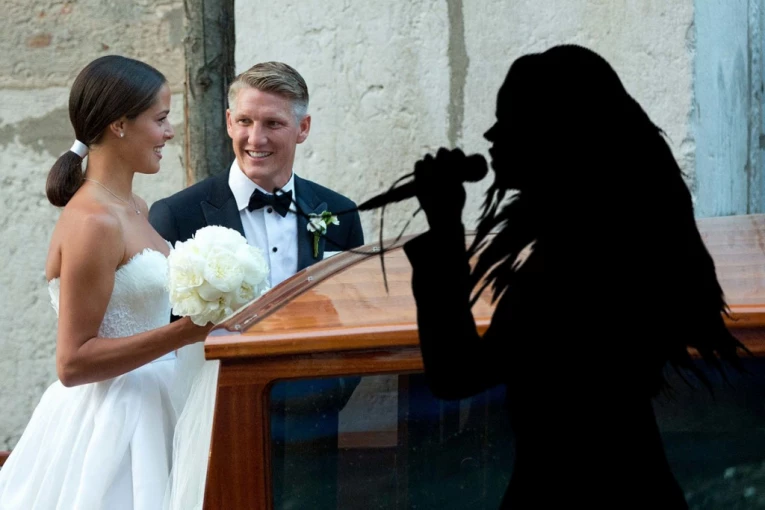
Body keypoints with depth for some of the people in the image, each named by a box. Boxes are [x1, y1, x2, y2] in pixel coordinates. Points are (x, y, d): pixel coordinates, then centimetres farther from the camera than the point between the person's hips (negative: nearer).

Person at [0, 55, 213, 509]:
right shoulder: (93, 223, -18)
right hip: (111, 424, -9)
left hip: (147, 412, 9)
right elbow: (73, 362, -19)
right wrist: (185, 332, -23)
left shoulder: (135, 210, 9)